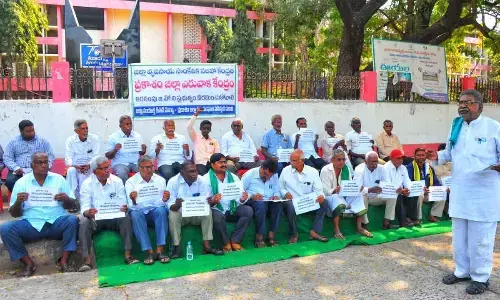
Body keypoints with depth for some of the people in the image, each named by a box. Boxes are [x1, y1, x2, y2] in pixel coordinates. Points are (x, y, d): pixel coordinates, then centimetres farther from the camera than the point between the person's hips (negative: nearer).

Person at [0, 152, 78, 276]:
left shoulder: (58, 179, 7)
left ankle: (64, 260, -20)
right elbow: (14, 214, 7)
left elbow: (69, 206, 11)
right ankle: (29, 264, -11)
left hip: (56, 222, 0)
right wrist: (18, 202, -14)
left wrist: (66, 199, -13)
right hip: (31, 224, 1)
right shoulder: (21, 182, 6)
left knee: (73, 220, -29)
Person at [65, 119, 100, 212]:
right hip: (75, 167, 0)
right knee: (70, 171, -32)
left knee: (82, 177, -31)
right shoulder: (70, 140, -2)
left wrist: (89, 165, -28)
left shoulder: (95, 139, -3)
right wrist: (76, 166, -29)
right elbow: (68, 159, -7)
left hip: (90, 167, 0)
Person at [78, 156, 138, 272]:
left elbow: (122, 203, -3)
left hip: (114, 217, 1)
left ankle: (128, 254, -28)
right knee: (84, 222, -30)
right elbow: (85, 207, -11)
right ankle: (87, 260, -29)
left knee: (126, 217, -29)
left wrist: (124, 208, -29)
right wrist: (87, 212, -36)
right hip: (95, 218, 0)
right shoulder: (87, 184, -3)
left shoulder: (117, 181, 0)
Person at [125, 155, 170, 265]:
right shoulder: (130, 182, 0)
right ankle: (149, 252, -30)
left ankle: (160, 251, -30)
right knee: (135, 214, -33)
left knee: (161, 210, -31)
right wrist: (134, 201, -32)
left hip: (155, 211, 1)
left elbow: (162, 203, 0)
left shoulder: (160, 180, 5)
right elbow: (132, 207, -9)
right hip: (140, 212, -1)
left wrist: (165, 200, -24)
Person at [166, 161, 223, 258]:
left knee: (208, 211, -25)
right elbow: (170, 207, -16)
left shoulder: (201, 180, -8)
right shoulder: (173, 182, -14)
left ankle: (206, 246, -22)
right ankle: (177, 248, -23)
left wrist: (208, 202, -35)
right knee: (172, 215, -31)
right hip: (180, 214, -2)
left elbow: (206, 202, -9)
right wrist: (177, 205, -40)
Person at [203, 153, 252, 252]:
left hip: (233, 208, 4)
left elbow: (239, 198, 3)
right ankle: (226, 243, -11)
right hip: (216, 209, -4)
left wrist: (242, 199, -20)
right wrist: (213, 202, -32)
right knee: (218, 216, -36)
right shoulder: (206, 179, -2)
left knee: (248, 210, -22)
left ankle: (235, 241, -12)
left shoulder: (233, 177, 10)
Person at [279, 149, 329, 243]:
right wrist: (285, 193, -15)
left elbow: (318, 190, 1)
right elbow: (280, 187, 7)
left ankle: (314, 232, -15)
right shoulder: (286, 171, 3)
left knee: (323, 203, -24)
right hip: (292, 201, -2)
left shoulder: (313, 171, 4)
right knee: (290, 205, -36)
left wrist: (321, 195, -21)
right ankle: (294, 234, -14)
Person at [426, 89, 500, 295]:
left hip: (483, 194, -6)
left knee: (480, 238, 5)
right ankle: (462, 271, 34)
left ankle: (480, 277, 23)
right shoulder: (455, 126, 7)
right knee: (459, 236, 17)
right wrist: (438, 156, -3)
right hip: (459, 192, 6)